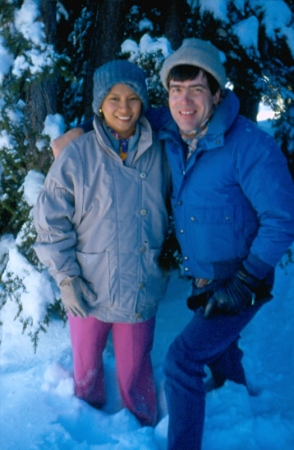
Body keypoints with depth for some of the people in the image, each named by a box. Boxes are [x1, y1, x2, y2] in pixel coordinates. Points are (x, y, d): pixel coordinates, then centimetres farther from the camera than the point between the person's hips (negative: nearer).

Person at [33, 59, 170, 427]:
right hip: (88, 290, 0)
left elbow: (170, 213, 12)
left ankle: (144, 430, 39)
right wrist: (66, 279, -10)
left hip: (141, 288, 1)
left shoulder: (158, 154, -3)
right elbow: (50, 222, -7)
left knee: (135, 371, 12)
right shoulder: (76, 157, -10)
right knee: (86, 367, 19)